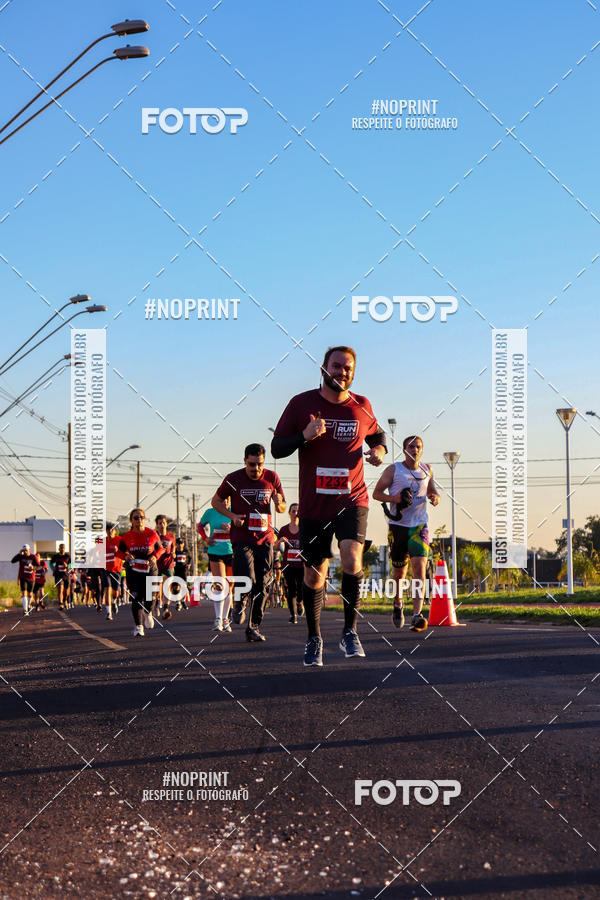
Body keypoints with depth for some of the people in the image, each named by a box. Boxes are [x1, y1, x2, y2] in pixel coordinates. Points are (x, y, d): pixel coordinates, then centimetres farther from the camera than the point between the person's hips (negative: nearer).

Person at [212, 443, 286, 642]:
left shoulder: (272, 478, 4)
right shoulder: (233, 479, -3)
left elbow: (282, 508, 15)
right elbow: (216, 501, 10)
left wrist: (279, 503, -10)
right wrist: (232, 515, -8)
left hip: (265, 538, 3)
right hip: (242, 538, -3)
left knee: (260, 586, 2)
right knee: (247, 580, -18)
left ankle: (254, 626, 13)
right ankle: (239, 602, 15)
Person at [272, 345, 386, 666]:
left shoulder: (361, 406, 5)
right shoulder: (301, 404, -1)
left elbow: (376, 434, 25)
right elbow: (276, 448, 0)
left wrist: (379, 450, 2)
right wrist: (304, 436, -18)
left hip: (352, 500, 0)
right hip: (313, 504, 0)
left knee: (351, 558, -23)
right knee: (314, 575, 6)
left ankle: (349, 631, -7)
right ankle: (313, 638, 27)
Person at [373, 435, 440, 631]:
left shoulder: (427, 470, 10)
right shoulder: (394, 470, 0)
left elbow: (431, 491, 24)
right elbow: (376, 493, 1)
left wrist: (435, 497, 0)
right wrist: (394, 498, -17)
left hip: (420, 525, 1)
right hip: (398, 525, -1)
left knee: (419, 566, -17)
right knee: (399, 571, 8)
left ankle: (417, 615, -22)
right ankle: (398, 603, 37)